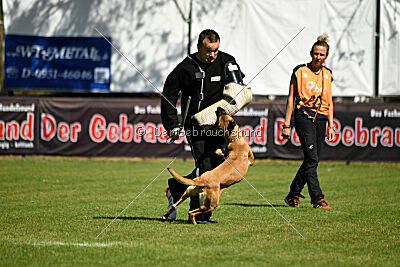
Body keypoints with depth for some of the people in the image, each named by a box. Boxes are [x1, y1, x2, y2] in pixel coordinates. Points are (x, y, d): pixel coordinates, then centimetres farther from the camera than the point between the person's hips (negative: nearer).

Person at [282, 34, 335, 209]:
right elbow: (291, 98, -1)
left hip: (320, 119, 5)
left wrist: (331, 126, 10)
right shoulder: (300, 71, -2)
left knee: (311, 160, 5)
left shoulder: (327, 74, 13)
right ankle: (317, 199, -16)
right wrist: (286, 125, -4)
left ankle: (293, 195, 20)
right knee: (312, 159, -14)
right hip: (304, 117, -5)